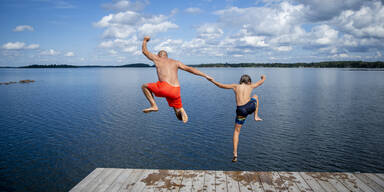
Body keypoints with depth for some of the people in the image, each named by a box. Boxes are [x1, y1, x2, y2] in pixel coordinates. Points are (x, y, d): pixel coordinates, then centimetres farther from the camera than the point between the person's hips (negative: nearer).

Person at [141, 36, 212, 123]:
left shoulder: (157, 59, 16)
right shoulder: (175, 62, 23)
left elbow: (145, 51, 31)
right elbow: (190, 69, 12)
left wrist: (145, 40, 49)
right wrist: (205, 75, 11)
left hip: (165, 87, -4)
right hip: (176, 91, 4)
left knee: (144, 86, 22)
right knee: (179, 115, 19)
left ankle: (154, 106, 7)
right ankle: (181, 111, -18)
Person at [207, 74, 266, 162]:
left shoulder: (236, 86, 16)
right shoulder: (250, 86, 18)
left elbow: (221, 85, 15)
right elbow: (261, 81, 34)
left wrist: (212, 81, 29)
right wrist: (263, 77, 57)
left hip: (241, 110, 0)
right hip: (251, 106, 0)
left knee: (236, 131, 15)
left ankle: (235, 154, 7)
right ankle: (256, 116, 31)